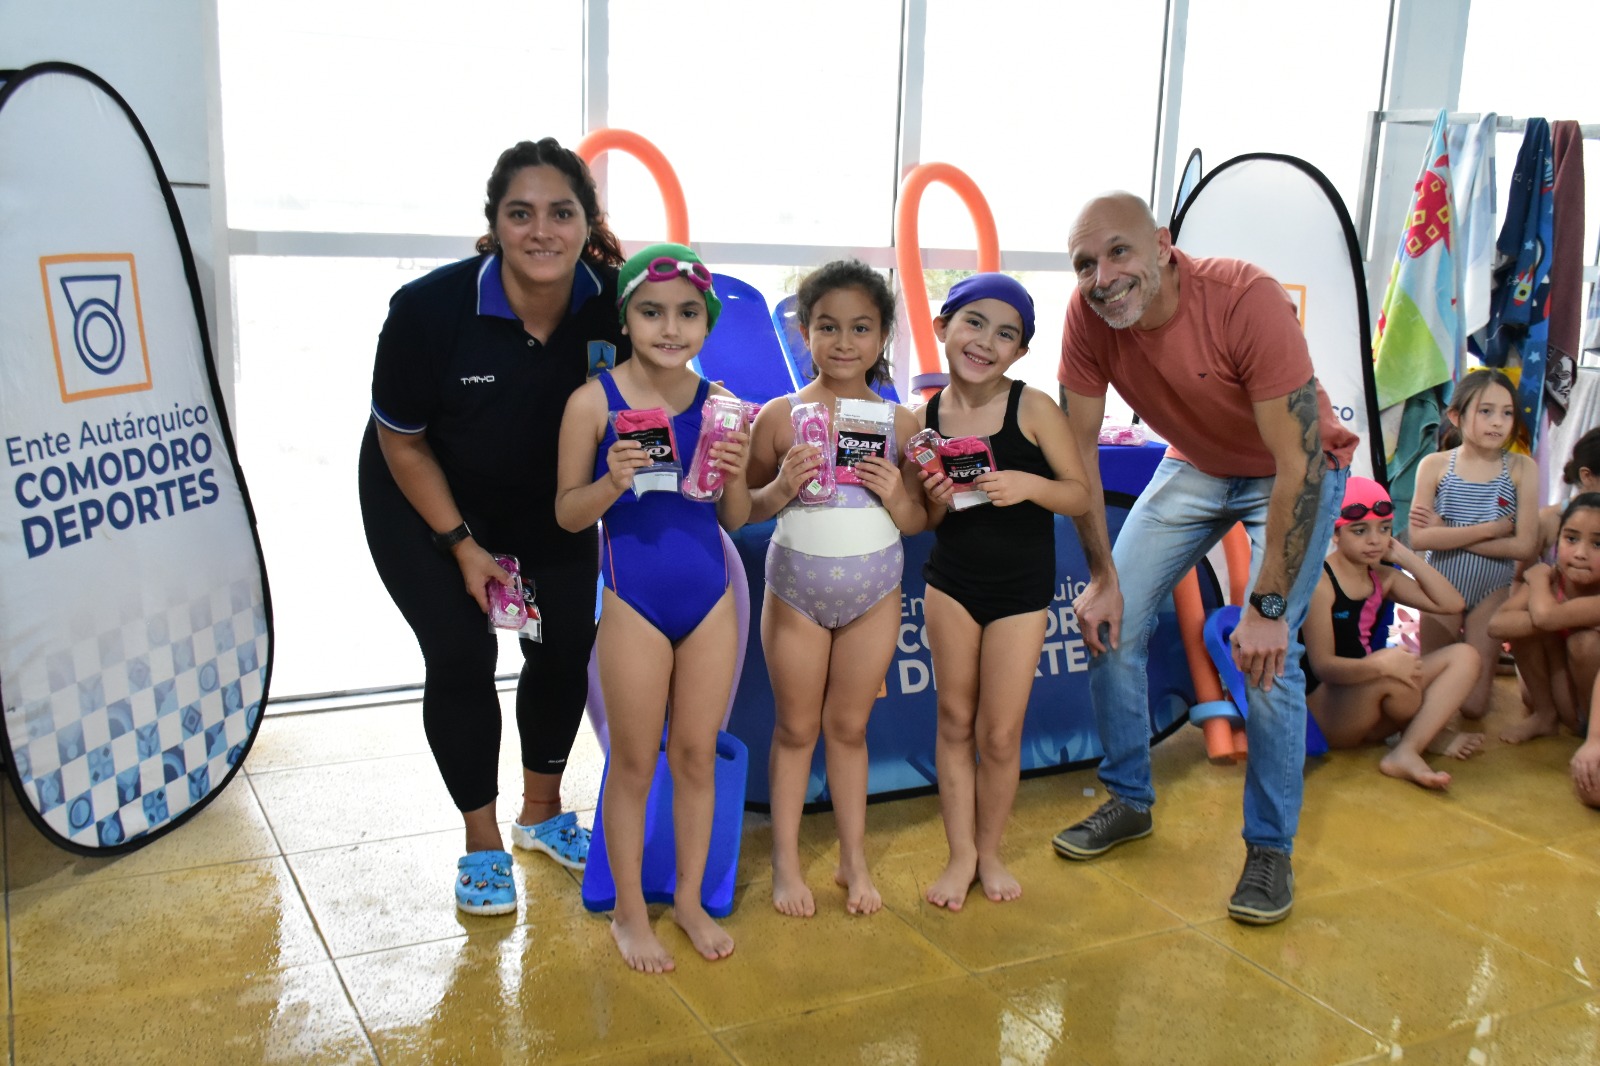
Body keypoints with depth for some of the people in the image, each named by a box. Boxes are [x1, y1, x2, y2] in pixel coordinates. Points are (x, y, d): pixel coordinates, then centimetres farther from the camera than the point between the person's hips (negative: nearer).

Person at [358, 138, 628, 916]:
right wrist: (462, 545, -15)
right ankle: (482, 844, 14)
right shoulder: (430, 307, -31)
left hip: (549, 505, 3)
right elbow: (402, 443, -16)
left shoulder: (613, 303, -25)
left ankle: (542, 813, 30)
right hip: (426, 502, -3)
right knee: (461, 658, -7)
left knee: (565, 650, 5)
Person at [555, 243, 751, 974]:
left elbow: (735, 519, 6)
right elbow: (566, 513, -4)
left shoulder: (720, 404, 0)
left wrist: (736, 475, -14)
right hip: (633, 600, -3)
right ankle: (630, 910, 27)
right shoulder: (595, 401, -10)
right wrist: (612, 483, -23)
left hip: (710, 598, 3)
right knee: (635, 762, 9)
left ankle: (689, 899, 32)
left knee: (697, 755, 14)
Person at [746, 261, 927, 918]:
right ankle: (786, 862, 25)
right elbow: (747, 511, -3)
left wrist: (896, 495, -16)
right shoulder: (780, 416, -7)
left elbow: (918, 523, 4)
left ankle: (853, 858, 28)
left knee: (849, 726, 13)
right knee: (796, 727, 12)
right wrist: (782, 488, -22)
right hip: (796, 587, -1)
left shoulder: (899, 422, -2)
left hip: (874, 591, 1)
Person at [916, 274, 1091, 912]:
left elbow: (1082, 495, -9)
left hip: (1021, 589, -2)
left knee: (1000, 734, 3)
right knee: (956, 719, 10)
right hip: (950, 582, 2)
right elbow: (925, 522, 4)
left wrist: (1031, 485, -27)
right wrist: (935, 501, -17)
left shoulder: (1033, 410, -14)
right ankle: (960, 853, 25)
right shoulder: (923, 420, -6)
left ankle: (989, 851, 26)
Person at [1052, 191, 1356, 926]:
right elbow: (1081, 445, -11)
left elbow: (1298, 462, -32)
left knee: (1265, 654, -16)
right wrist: (1102, 577, -11)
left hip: (1292, 471, -4)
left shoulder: (1249, 301, -35)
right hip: (1195, 465, 5)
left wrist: (1269, 608, -31)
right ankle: (1129, 802, 19)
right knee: (1110, 623, -2)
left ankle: (1270, 849, 3)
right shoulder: (1088, 315, -22)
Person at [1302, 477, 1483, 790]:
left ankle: (1406, 752, -21)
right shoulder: (1320, 582, -15)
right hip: (1325, 709, -8)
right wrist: (1380, 664, -38)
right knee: (1391, 672, -36)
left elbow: (1451, 603, 4)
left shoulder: (1383, 578, 9)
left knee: (1464, 657, -3)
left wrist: (1406, 557, 0)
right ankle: (1428, 734, 0)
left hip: (1371, 708, 8)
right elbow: (1322, 666, -21)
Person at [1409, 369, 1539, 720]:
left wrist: (1448, 532, -17)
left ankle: (1485, 659, 31)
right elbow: (1418, 538, -18)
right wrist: (1492, 528, -17)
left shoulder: (1522, 468, -8)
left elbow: (1524, 545, -16)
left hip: (1492, 590, 0)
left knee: (1473, 705, 0)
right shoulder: (1435, 465, -9)